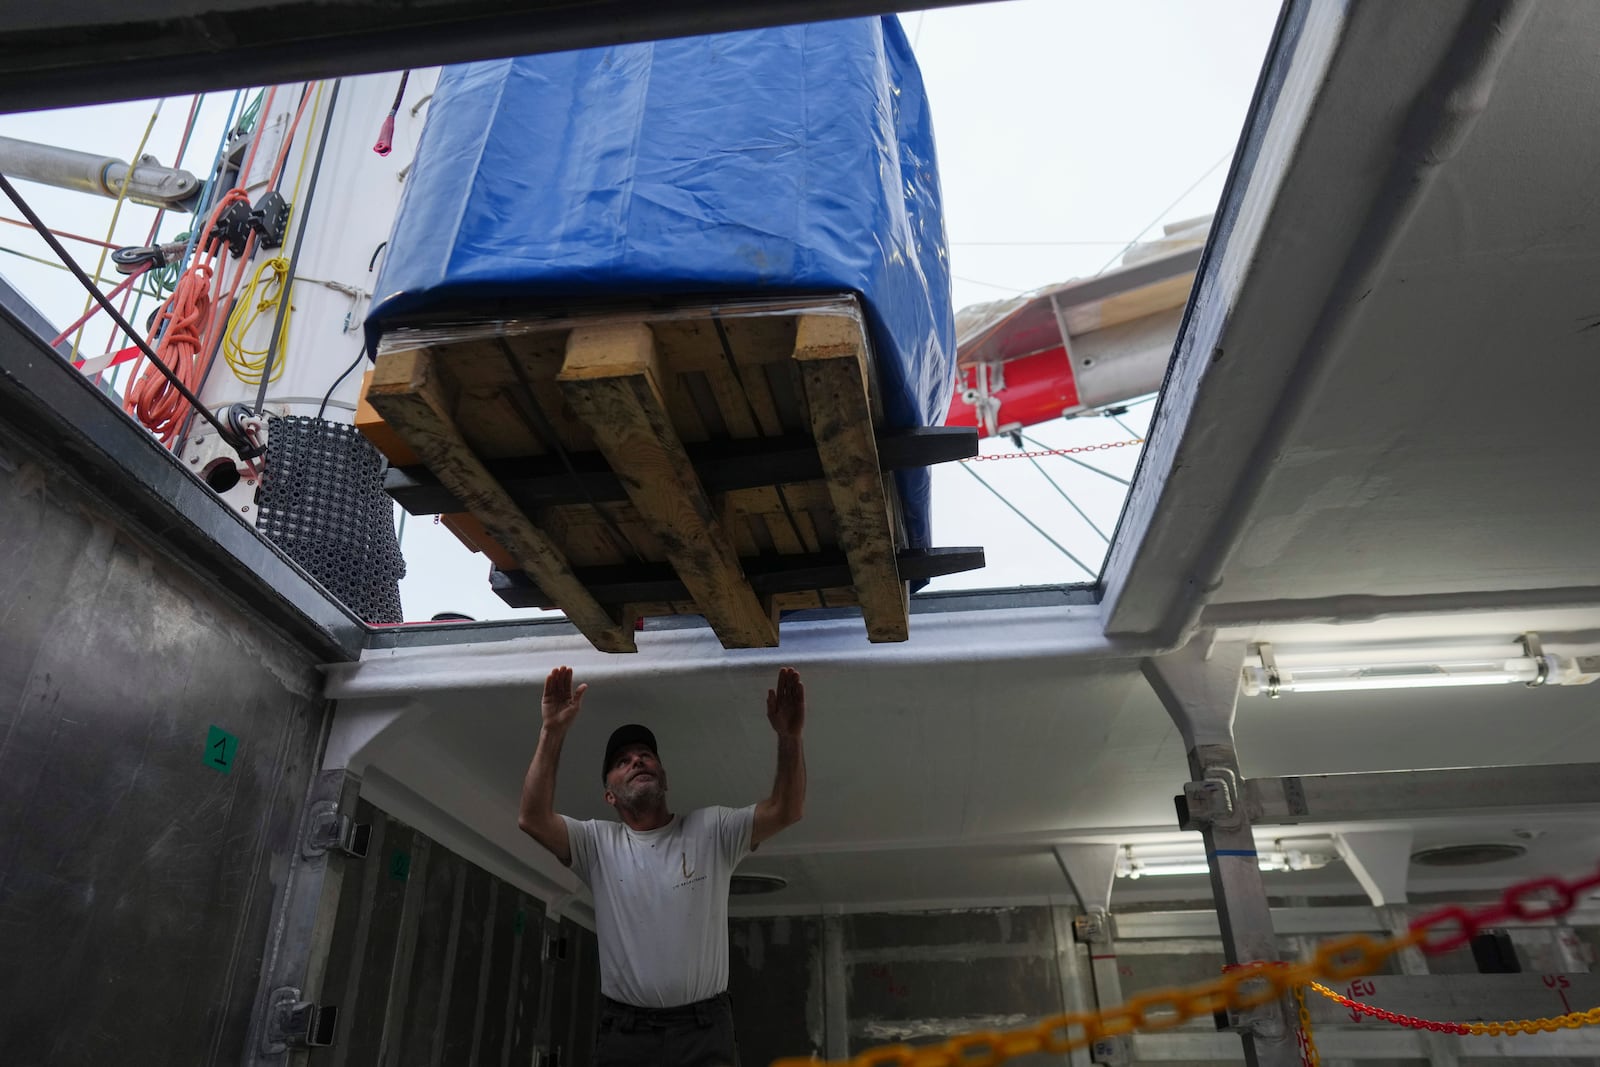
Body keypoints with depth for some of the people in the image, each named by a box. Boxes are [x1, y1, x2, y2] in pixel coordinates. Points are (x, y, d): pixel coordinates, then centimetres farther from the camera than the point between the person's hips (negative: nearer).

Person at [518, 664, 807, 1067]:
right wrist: (552, 733, -22)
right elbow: (533, 819, -11)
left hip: (705, 1029, 0)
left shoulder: (711, 830, 4)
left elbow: (785, 811, -9)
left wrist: (789, 737, -25)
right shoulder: (598, 843, 5)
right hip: (623, 1032, 1)